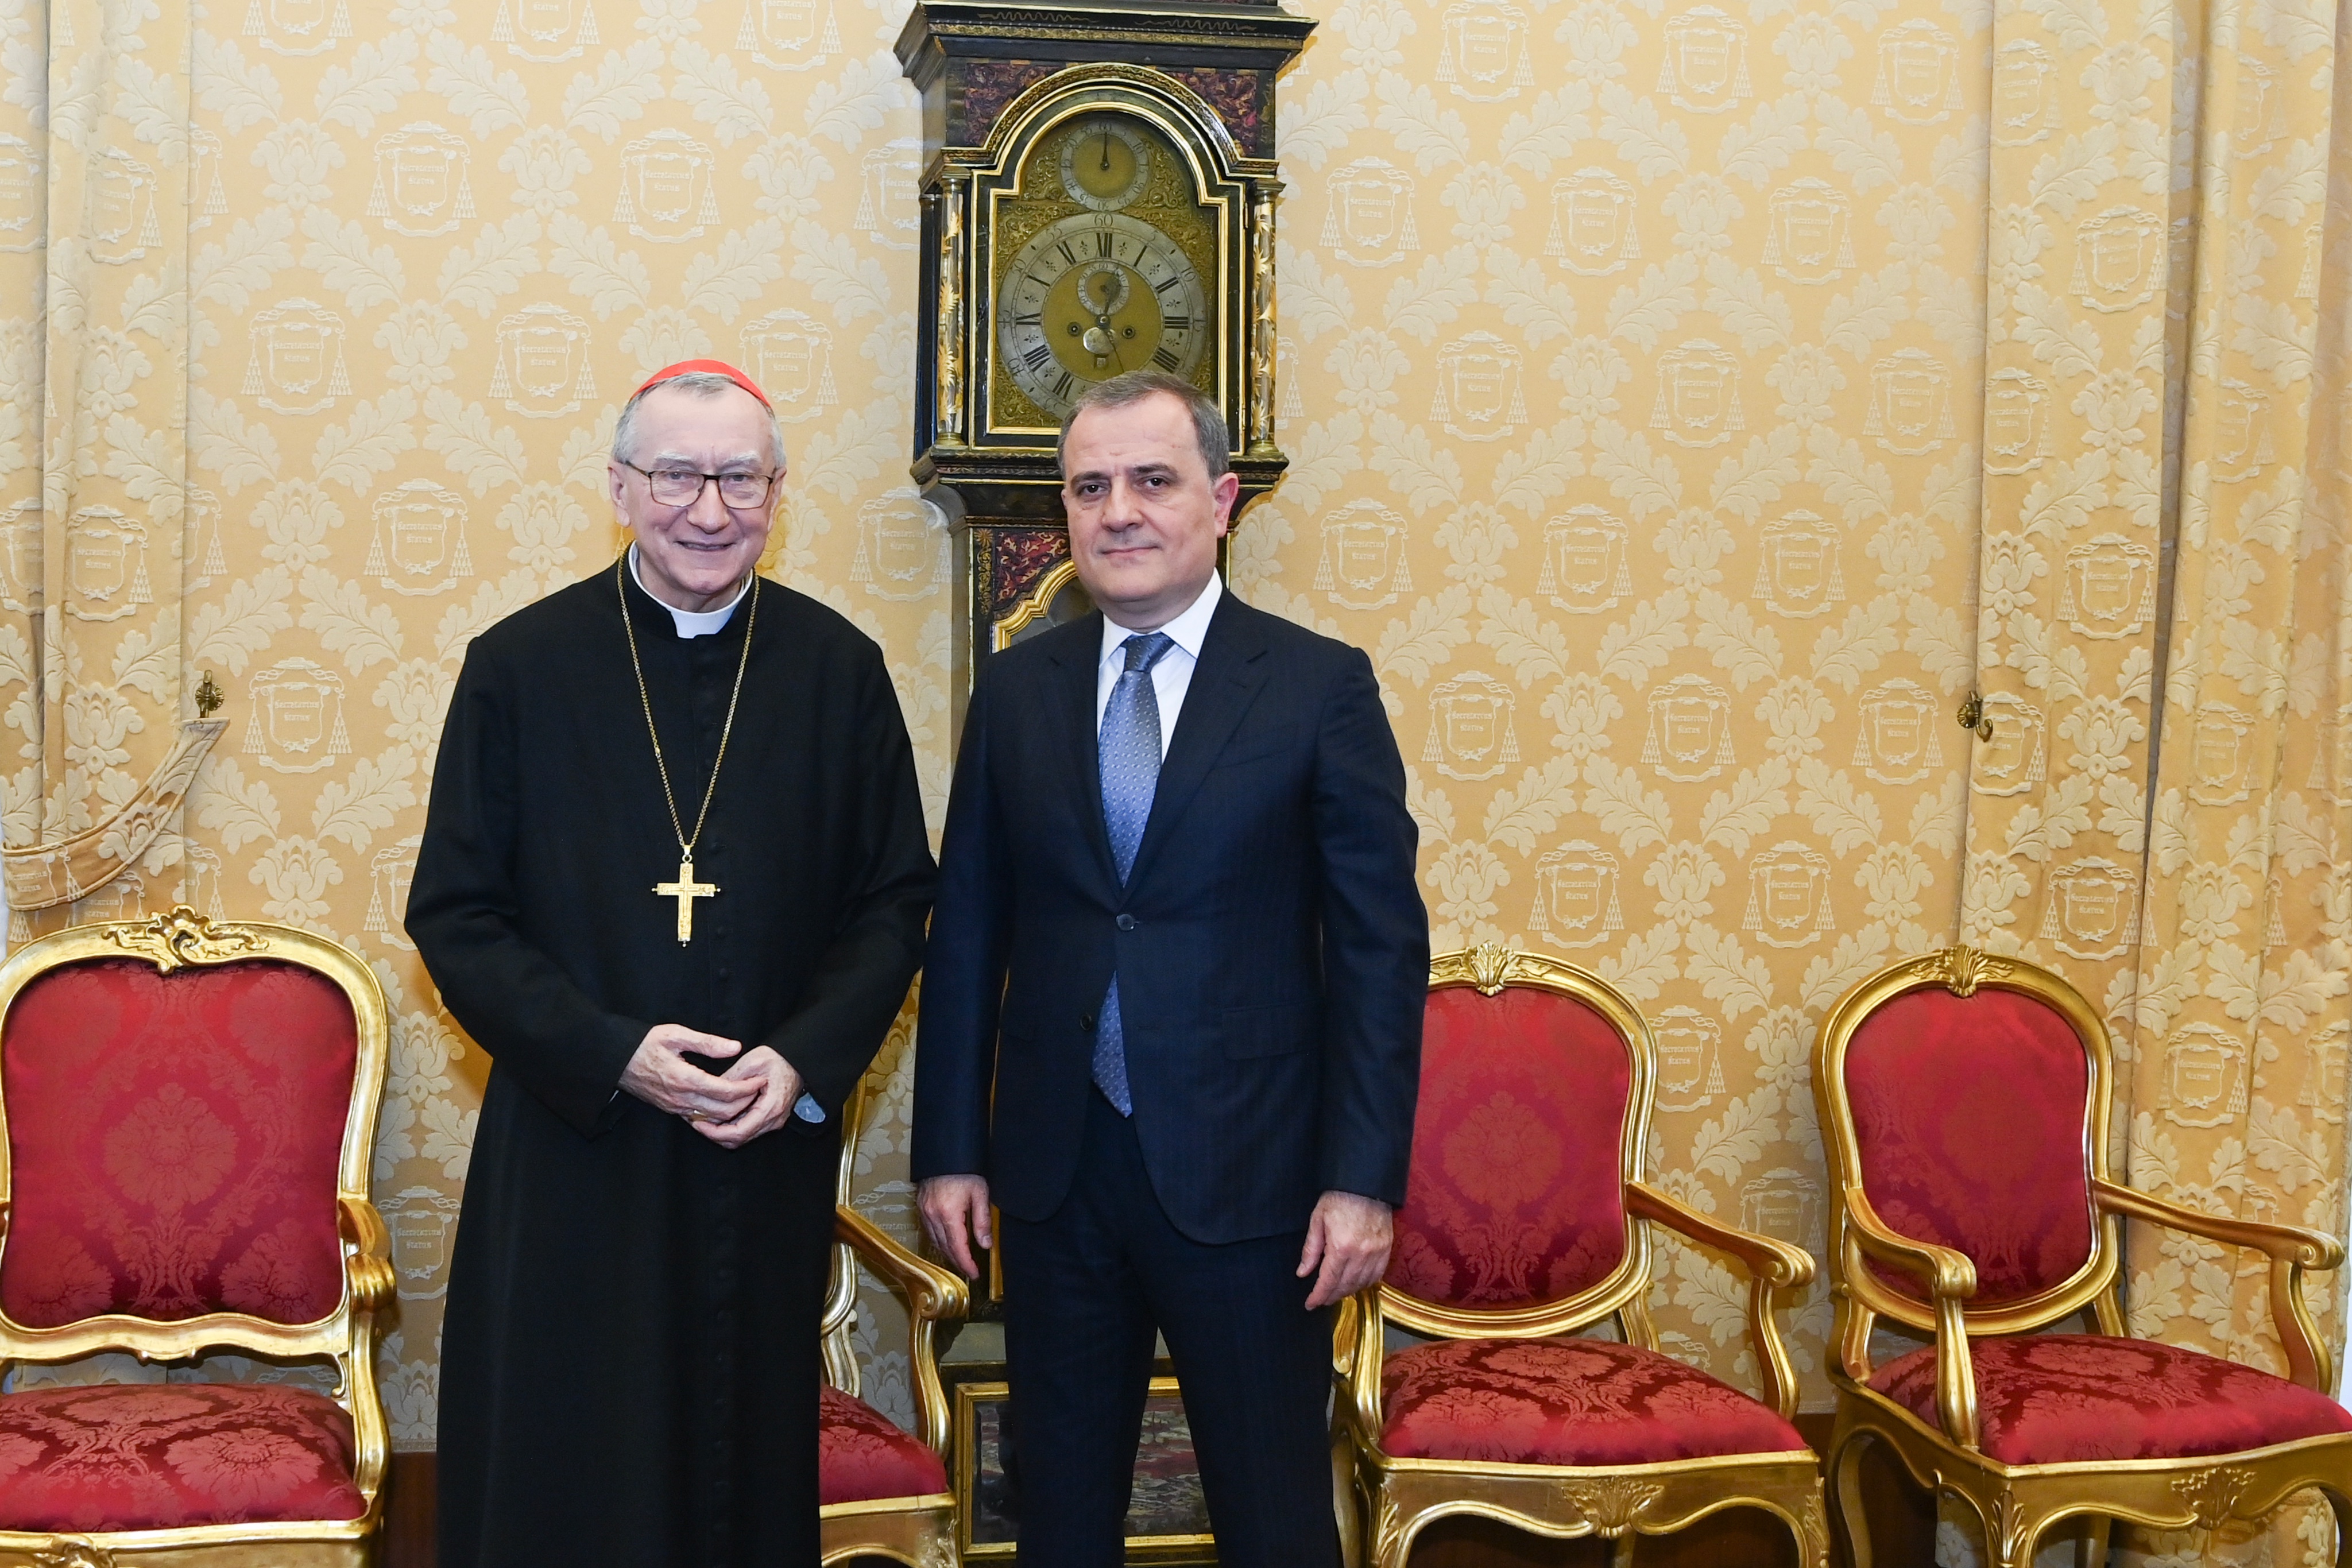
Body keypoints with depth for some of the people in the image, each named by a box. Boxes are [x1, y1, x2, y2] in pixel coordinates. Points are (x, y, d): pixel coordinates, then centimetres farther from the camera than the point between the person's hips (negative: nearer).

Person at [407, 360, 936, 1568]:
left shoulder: (839, 670, 3)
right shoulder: (520, 666, -1)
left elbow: (894, 903, 5)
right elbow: (454, 914, -2)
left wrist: (806, 1061, -11)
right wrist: (610, 1054, -14)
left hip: (769, 1157, 2)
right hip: (571, 1161, -1)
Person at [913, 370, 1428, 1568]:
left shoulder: (1322, 686, -5)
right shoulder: (1016, 689, 5)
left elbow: (1381, 944, -6)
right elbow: (967, 932, 7)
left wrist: (1365, 1179, -10)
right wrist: (949, 1151, 4)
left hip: (1246, 1176, -3)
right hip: (1055, 1169, 3)